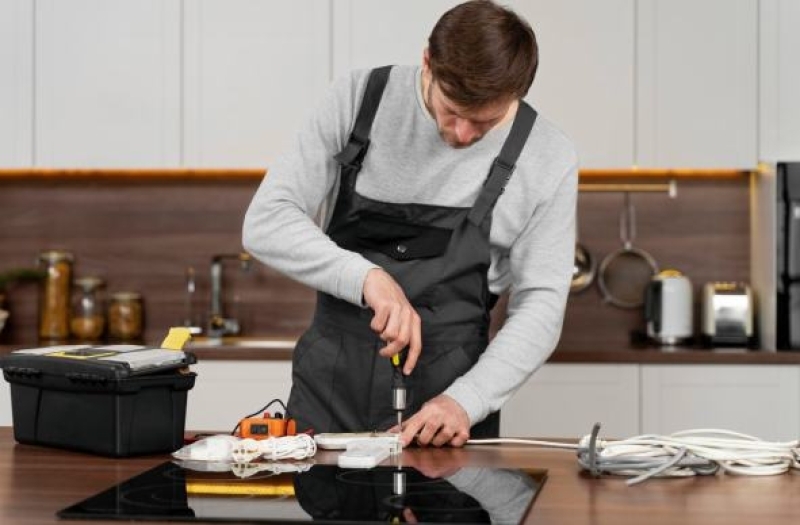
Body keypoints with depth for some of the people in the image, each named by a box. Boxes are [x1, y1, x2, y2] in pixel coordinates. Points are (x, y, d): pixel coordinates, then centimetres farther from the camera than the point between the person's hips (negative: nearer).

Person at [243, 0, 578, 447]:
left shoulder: (550, 159, -7)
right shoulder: (357, 100, -7)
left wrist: (466, 401, -19)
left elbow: (540, 308, -5)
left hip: (446, 399, -1)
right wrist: (366, 276, -27)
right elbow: (265, 223, -12)